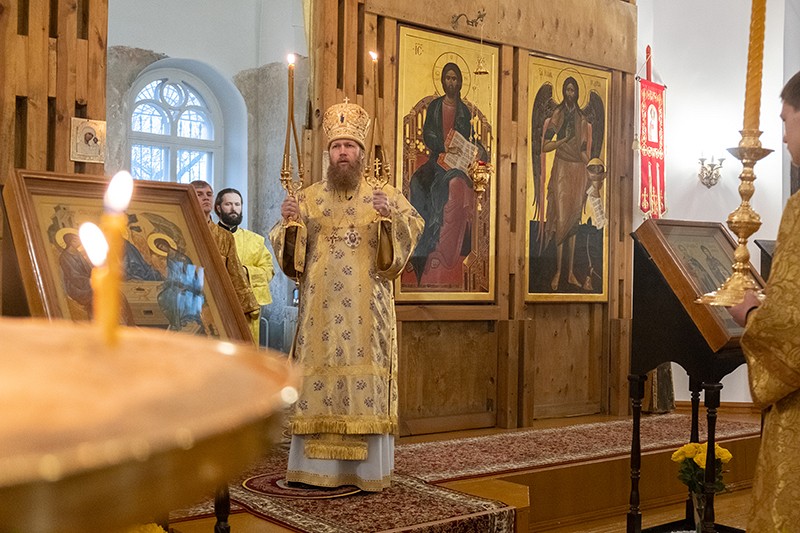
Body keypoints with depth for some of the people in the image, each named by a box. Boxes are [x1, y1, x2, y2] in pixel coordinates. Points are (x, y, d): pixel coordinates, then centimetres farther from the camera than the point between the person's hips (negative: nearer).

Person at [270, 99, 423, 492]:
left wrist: (389, 217, -23)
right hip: (319, 309, 2)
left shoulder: (384, 197, 8)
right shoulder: (308, 198, 12)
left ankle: (366, 468, 5)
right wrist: (289, 223, -10)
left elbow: (412, 229, -6)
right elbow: (292, 255, 8)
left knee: (365, 380, -3)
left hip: (366, 311, -1)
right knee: (317, 380, 1)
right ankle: (315, 466, 9)